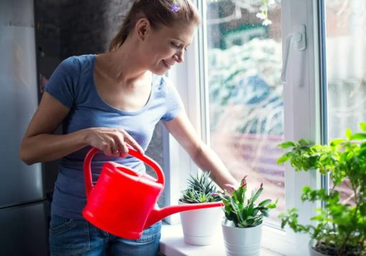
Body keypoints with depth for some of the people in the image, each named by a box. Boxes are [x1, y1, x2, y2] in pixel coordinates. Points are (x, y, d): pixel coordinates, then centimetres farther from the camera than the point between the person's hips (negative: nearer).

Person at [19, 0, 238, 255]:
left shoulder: (163, 91, -5)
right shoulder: (76, 72, -14)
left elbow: (197, 149, 9)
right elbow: (28, 150, -12)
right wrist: (88, 135, -28)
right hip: (76, 222, -2)